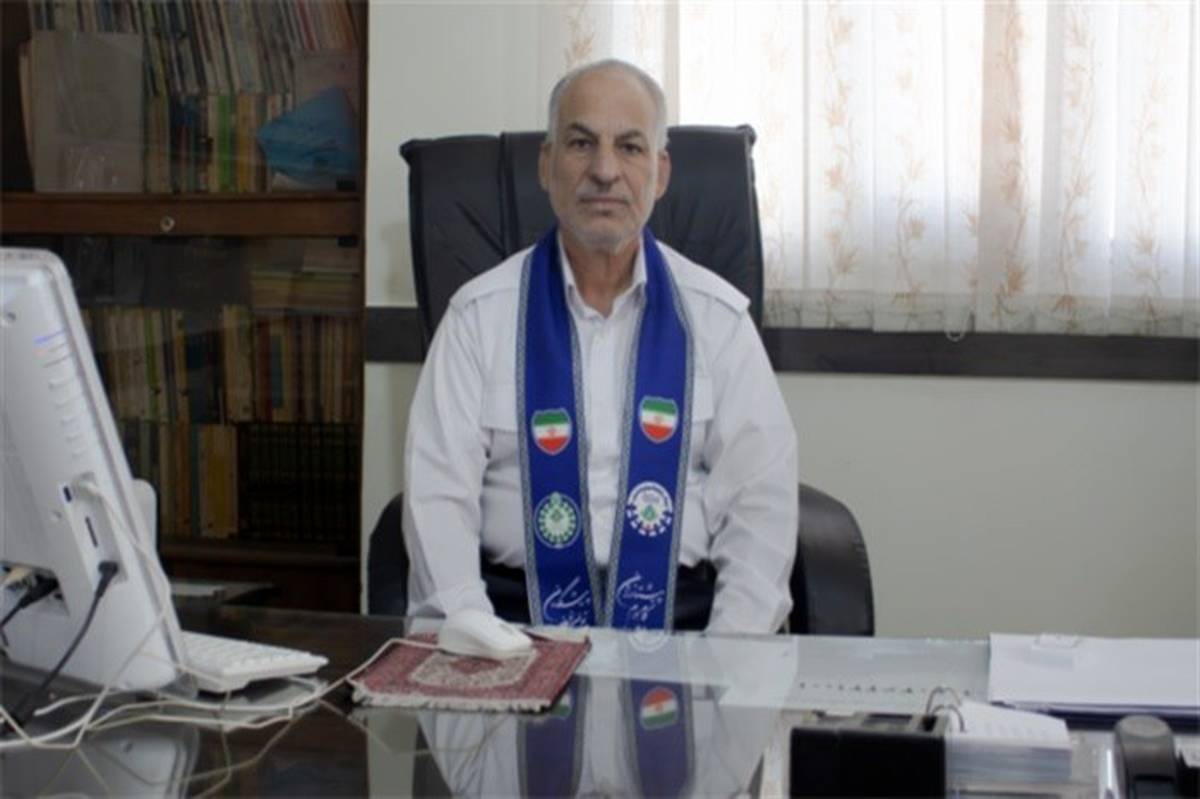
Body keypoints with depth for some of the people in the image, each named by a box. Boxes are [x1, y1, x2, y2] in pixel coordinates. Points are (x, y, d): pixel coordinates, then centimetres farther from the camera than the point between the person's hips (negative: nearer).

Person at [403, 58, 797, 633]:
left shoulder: (716, 316, 6)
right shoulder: (480, 314, 5)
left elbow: (760, 500, 3)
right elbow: (438, 497, 0)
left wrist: (731, 652, -11)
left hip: (680, 615, 1)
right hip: (517, 614, 0)